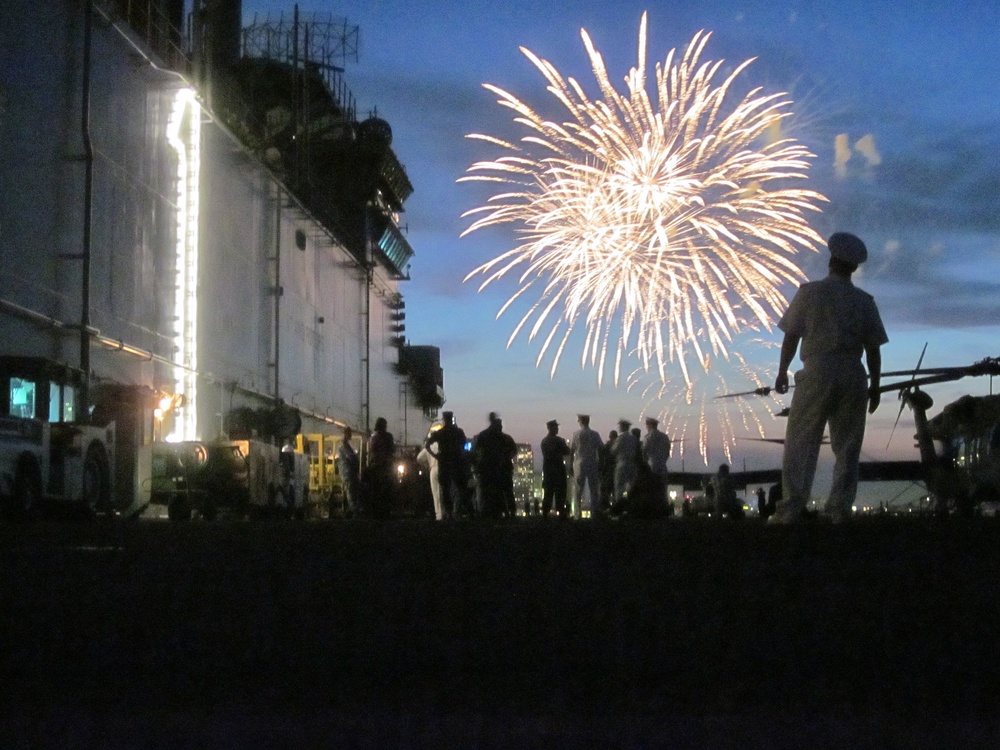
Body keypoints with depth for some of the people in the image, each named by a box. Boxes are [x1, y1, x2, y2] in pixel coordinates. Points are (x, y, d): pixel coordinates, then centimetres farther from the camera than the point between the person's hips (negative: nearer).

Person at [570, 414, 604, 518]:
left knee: (577, 491, 5)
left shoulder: (576, 434, -4)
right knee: (594, 490, 8)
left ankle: (577, 514, 1)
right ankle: (594, 513, 6)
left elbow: (571, 450, -2)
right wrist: (600, 464, 6)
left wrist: (571, 463, 6)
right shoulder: (595, 434, 0)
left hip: (579, 465, -1)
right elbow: (601, 449, -1)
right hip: (593, 465, 1)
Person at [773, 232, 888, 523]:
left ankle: (791, 507, -8)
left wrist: (782, 371, 8)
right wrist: (875, 385, 14)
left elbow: (791, 336, 0)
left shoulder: (810, 292, 0)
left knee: (801, 443, -1)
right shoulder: (864, 301, 8)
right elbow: (873, 348, 7)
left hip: (817, 371, -3)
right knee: (847, 446, 7)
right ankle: (840, 508, 3)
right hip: (853, 375, 3)